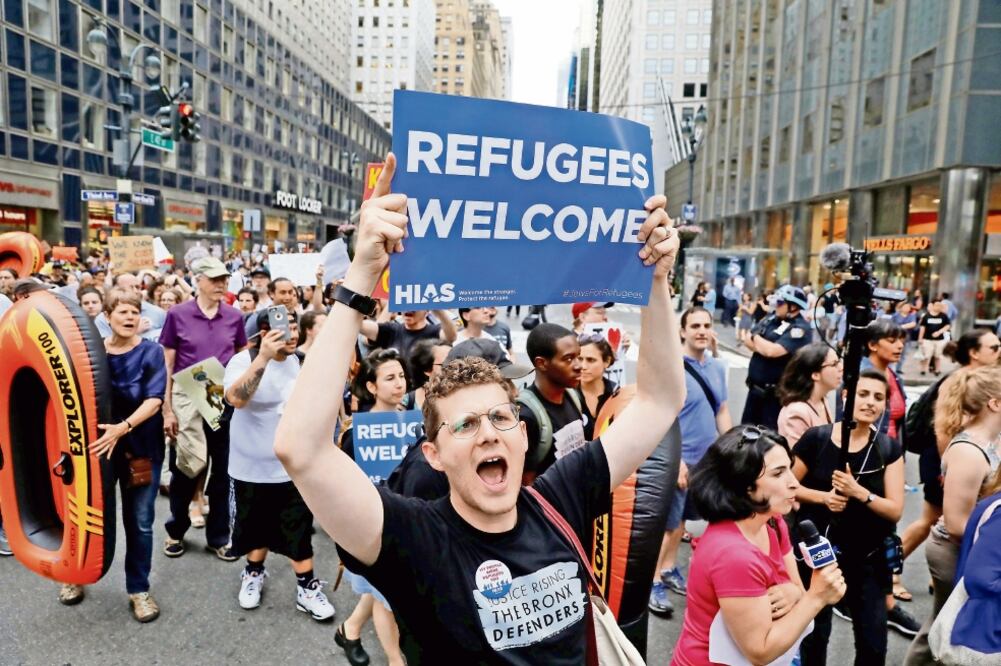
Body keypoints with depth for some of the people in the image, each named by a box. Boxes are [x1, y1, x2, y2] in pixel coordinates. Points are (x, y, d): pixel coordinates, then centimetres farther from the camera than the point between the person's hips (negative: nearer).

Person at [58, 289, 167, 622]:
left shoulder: (151, 352, -7)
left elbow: (154, 400, -16)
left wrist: (122, 428, -29)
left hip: (141, 447, -2)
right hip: (95, 446, 2)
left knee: (139, 521, 6)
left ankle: (139, 589, 22)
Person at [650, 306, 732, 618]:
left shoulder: (717, 367, 6)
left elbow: (722, 411, 14)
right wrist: (675, 459, -20)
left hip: (706, 459, 7)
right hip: (679, 459, -6)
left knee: (682, 519, 18)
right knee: (667, 523, 1)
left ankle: (669, 570, 32)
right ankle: (654, 582, 12)